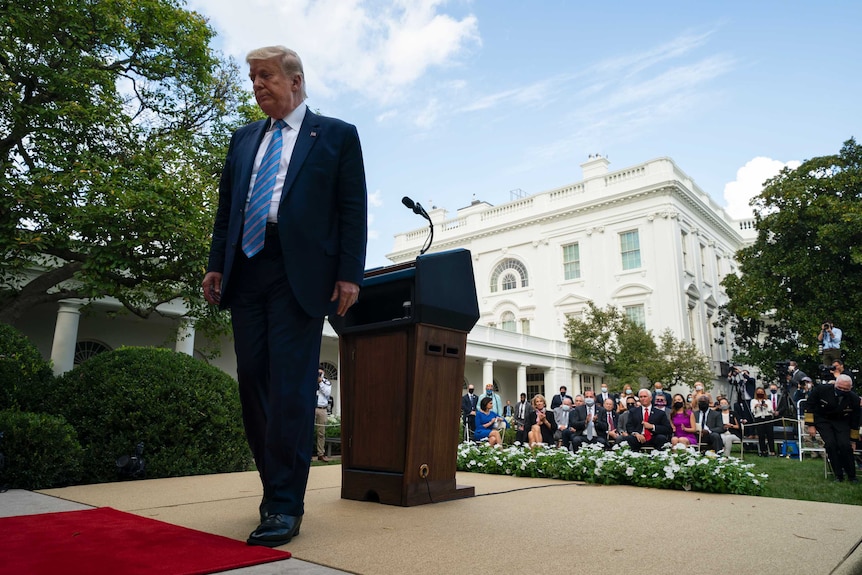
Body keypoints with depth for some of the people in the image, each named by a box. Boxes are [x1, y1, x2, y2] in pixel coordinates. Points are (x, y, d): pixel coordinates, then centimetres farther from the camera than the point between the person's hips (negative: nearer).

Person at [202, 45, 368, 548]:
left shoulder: (336, 135, 8)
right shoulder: (244, 139, 23)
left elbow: (353, 209, 1)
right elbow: (226, 206, 21)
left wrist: (350, 274, -9)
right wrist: (216, 263, 9)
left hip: (299, 274, -5)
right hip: (246, 270, 6)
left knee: (291, 387, -9)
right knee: (253, 383, 5)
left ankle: (285, 506, -1)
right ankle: (277, 488, 18)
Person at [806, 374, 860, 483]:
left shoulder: (854, 399, -14)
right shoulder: (821, 389, -20)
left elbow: (855, 421, 0)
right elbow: (809, 406, -7)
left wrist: (853, 440, 5)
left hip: (841, 422, 1)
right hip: (823, 419, -1)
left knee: (845, 444, -19)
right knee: (831, 443, -20)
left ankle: (851, 475, 1)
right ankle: (838, 475, -7)